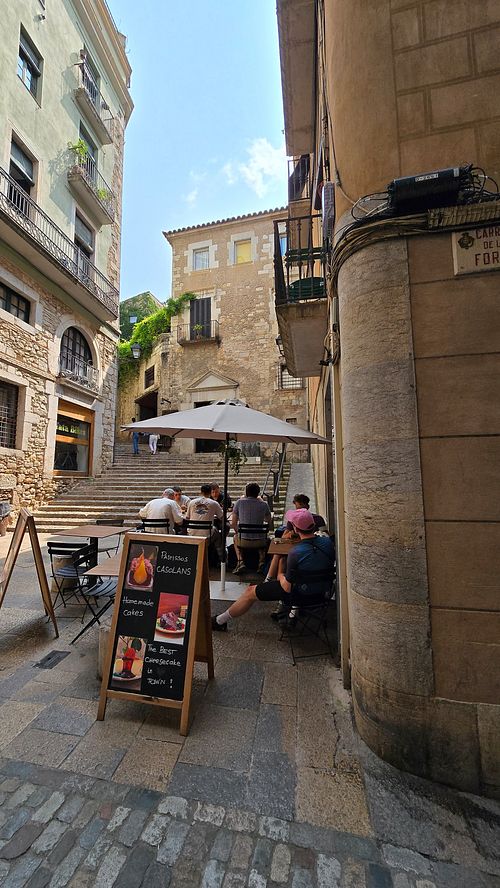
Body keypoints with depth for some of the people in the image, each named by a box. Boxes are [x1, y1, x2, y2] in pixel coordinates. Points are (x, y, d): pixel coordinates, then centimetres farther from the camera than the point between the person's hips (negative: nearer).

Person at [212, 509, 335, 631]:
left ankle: (220, 622, 26)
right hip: (323, 594, 6)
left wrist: (281, 576, 4)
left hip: (303, 597, -6)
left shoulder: (296, 553, -28)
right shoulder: (328, 542, -13)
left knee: (250, 592, 10)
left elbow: (287, 587, -18)